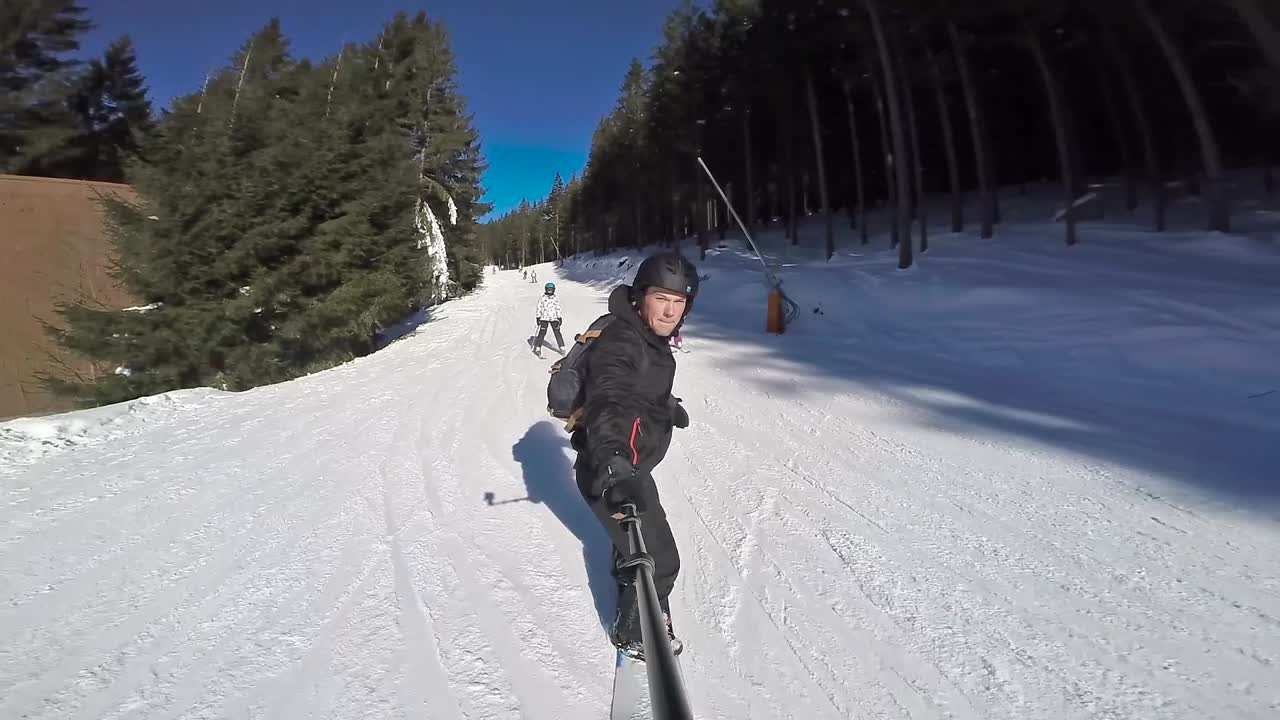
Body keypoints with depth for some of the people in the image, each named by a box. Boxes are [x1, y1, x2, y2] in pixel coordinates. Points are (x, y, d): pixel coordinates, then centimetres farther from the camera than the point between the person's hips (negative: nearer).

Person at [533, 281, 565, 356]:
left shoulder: (556, 299, 7)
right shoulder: (542, 298, 2)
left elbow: (558, 309, 10)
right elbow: (539, 308, 4)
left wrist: (560, 318, 4)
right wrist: (538, 317, -1)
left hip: (554, 318, 2)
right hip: (544, 318, -2)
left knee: (557, 332, 0)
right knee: (542, 332, -7)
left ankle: (562, 347, 9)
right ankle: (537, 348, -2)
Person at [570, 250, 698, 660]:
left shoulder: (649, 337, 1)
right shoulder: (620, 342, -29)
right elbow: (607, 399, -49)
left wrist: (668, 406, 40)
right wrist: (611, 459, -66)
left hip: (625, 464, 10)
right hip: (610, 471, -10)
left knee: (639, 532, 35)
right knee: (658, 560, 4)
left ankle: (628, 582, 66)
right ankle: (636, 634, 30)